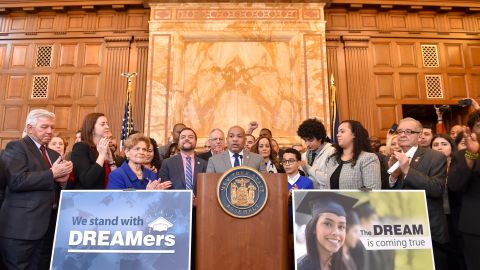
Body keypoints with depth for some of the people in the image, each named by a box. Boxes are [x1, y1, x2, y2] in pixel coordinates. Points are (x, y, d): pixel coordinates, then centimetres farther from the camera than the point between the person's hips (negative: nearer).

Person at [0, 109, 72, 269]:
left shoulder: (53, 155, 18)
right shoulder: (16, 147, -5)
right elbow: (16, 181, -21)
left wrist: (62, 180, -2)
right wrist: (52, 174, -16)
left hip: (49, 225, 7)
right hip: (22, 226, -7)